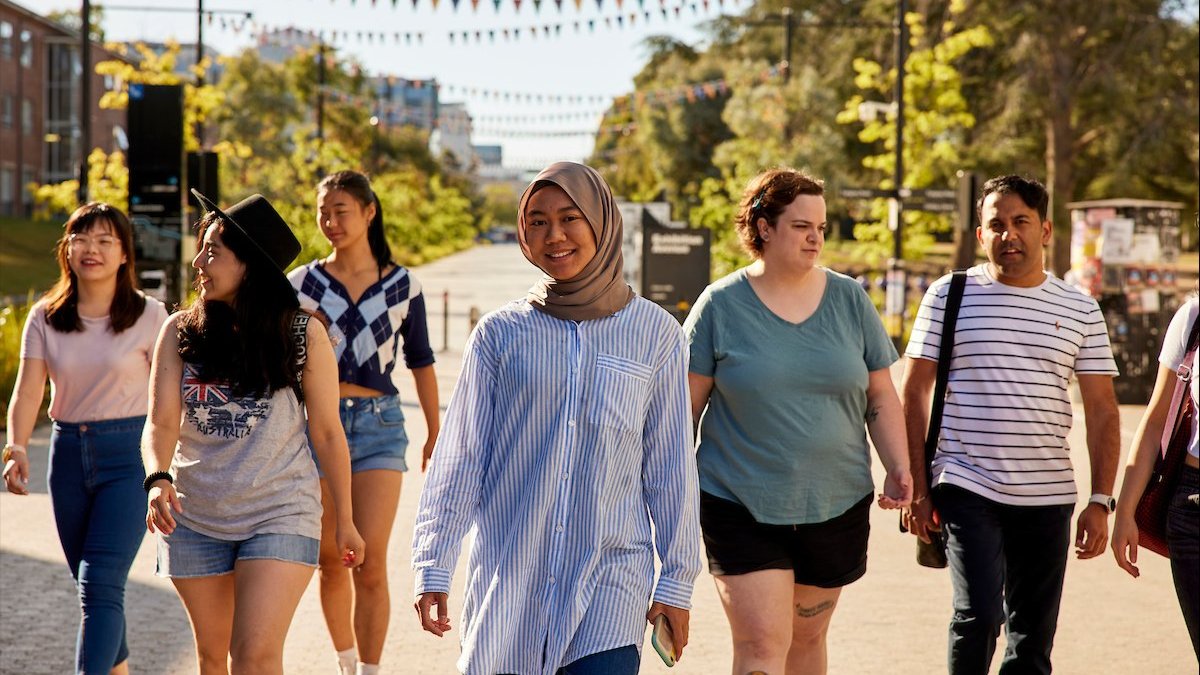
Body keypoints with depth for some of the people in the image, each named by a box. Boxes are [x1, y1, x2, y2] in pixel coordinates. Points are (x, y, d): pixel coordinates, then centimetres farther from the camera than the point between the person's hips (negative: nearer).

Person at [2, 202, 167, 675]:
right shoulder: (46, 318, 3)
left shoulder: (148, 316, -6)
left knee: (100, 583, -16)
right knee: (91, 585, 13)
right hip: (68, 453, 4)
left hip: (128, 456, -4)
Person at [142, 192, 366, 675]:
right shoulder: (180, 332, -1)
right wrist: (158, 479, -30)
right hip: (195, 520, 3)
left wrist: (345, 521, 7)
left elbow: (327, 434, 1)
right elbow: (161, 421, -10)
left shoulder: (303, 335, -6)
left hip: (281, 517, -3)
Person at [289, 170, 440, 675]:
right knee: (331, 562, 9)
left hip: (379, 427, -1)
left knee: (371, 563, -10)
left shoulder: (402, 286, 4)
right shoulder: (302, 283, 4)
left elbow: (420, 363, 12)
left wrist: (435, 435, 15)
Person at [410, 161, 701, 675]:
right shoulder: (500, 334, 3)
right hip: (508, 573, 1)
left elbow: (670, 465, 6)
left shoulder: (653, 334, 3)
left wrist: (677, 579, 6)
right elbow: (459, 459, 4)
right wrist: (433, 566, 0)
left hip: (611, 576, -1)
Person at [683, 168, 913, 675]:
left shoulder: (849, 300, 4)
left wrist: (899, 470, -4)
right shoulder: (721, 305, -3)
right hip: (742, 507, -3)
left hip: (835, 506, 3)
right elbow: (686, 406, 1)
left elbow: (882, 399, 9)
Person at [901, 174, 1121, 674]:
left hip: (1048, 497, 3)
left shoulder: (1080, 311, 7)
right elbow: (913, 393, 4)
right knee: (979, 614, -18)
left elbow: (1101, 410, 8)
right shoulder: (949, 296, 2)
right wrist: (917, 488, -2)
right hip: (967, 489, -3)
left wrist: (1100, 502, -1)